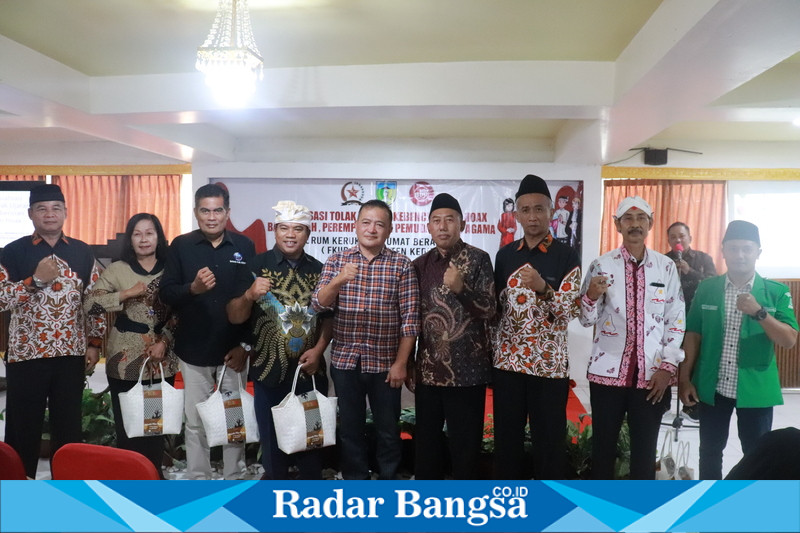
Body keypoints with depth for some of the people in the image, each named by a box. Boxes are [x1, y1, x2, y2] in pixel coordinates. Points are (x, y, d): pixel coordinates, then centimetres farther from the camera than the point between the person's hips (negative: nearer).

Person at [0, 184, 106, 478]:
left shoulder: (82, 252, 5)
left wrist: (94, 343, 3)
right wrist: (35, 280, -20)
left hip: (71, 353, 2)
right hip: (26, 353, -2)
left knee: (69, 425, 11)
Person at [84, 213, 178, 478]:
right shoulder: (118, 269, -2)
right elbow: (89, 305, -10)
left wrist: (164, 342, -8)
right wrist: (127, 293, -17)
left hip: (162, 361, 2)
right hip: (125, 360, -1)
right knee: (126, 423, 3)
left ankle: (154, 474, 25)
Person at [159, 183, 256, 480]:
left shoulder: (244, 246, 1)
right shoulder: (181, 246, 1)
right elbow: (166, 293, -4)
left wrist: (246, 345, -4)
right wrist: (192, 288, -25)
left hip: (233, 350, 0)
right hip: (194, 351, 0)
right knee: (195, 422, 9)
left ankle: (234, 482, 21)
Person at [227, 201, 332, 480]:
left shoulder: (318, 270, 3)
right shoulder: (256, 266, -4)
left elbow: (329, 317, 9)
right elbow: (234, 317, -6)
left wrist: (318, 350, -6)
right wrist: (249, 294, -25)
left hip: (310, 370, 2)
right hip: (269, 371, -1)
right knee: (272, 439, 11)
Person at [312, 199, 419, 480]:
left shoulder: (402, 265, -3)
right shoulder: (336, 260, 2)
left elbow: (410, 317, -5)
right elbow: (318, 305, -7)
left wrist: (401, 363, -9)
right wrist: (338, 281, -25)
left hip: (385, 363, -1)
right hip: (345, 361, 1)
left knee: (388, 431, 11)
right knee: (350, 429, 13)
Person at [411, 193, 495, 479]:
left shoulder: (478, 259, -4)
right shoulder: (420, 265, 8)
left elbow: (489, 310, -10)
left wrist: (461, 288, -27)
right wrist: (408, 365, 13)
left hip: (467, 370, -4)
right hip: (428, 370, 4)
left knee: (465, 445, 4)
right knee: (425, 442, 13)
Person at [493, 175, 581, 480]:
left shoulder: (567, 257, -5)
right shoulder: (505, 255, 6)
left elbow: (569, 313, -12)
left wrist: (544, 288, -29)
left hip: (549, 363, -3)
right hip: (507, 362, 4)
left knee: (549, 442, 7)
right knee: (506, 440, 12)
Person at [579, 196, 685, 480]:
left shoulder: (667, 267, 3)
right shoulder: (601, 265, 0)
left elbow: (676, 320, 3)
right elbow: (587, 320, -2)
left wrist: (667, 367, -4)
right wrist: (592, 295, -22)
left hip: (652, 374, 1)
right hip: (608, 372, -1)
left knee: (645, 450, 11)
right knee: (603, 447, 8)